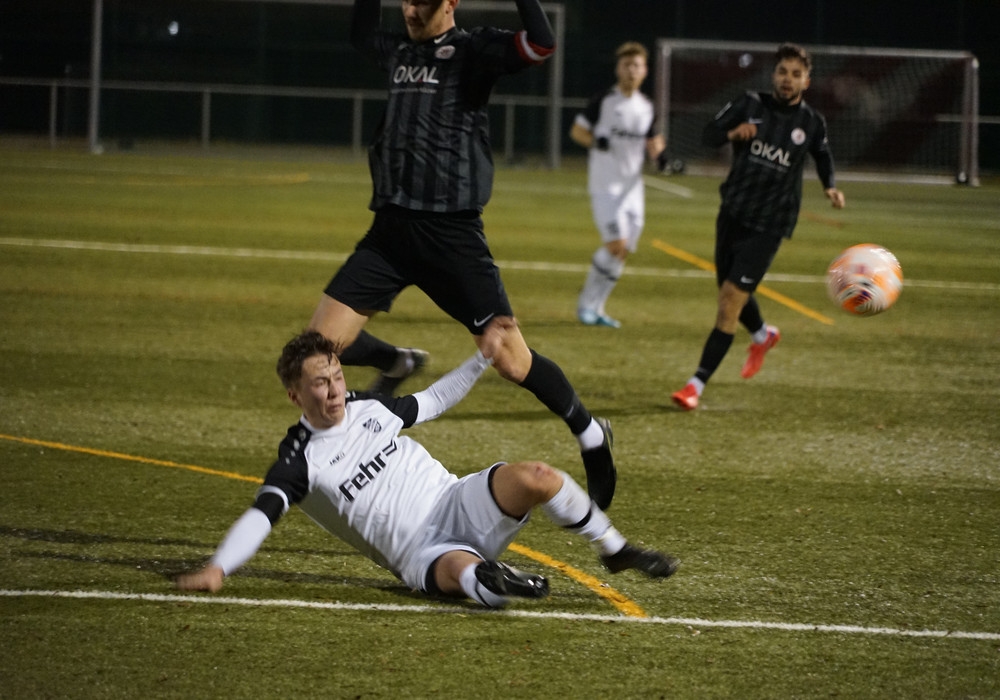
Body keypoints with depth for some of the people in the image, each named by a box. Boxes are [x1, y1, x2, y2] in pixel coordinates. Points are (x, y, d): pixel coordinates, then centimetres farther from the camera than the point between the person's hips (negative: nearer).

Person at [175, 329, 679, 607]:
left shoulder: (369, 407, 11)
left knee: (535, 477, -21)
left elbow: (433, 401, 28)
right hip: (421, 553, -5)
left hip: (459, 504, 5)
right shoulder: (299, 460, -4)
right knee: (461, 570, -41)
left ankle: (615, 551, -5)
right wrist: (217, 568, -33)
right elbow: (260, 516, -17)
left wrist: (483, 357, 22)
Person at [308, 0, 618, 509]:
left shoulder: (471, 51, -4)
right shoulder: (399, 51, 15)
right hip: (390, 229, 6)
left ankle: (590, 435, 17)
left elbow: (539, 45, -23)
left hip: (451, 233, -6)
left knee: (512, 362, -6)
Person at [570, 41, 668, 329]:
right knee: (616, 244, -16)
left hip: (632, 186, 6)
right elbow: (576, 130, 1)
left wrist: (659, 151, -2)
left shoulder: (646, 107, 10)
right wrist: (595, 141, -19)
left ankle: (593, 307, 15)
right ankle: (586, 302, -1)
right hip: (605, 184, -6)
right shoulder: (603, 101, -5)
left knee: (623, 251, 4)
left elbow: (652, 142, 21)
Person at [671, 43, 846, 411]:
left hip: (769, 225, -3)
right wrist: (732, 133, -22)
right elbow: (708, 135, -1)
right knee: (730, 294, 17)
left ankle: (697, 384, -10)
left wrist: (830, 187, 2)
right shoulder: (750, 105, 0)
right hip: (732, 214, 3)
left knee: (731, 299, -12)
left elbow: (822, 155, 19)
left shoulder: (812, 123, -1)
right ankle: (763, 335, 51)